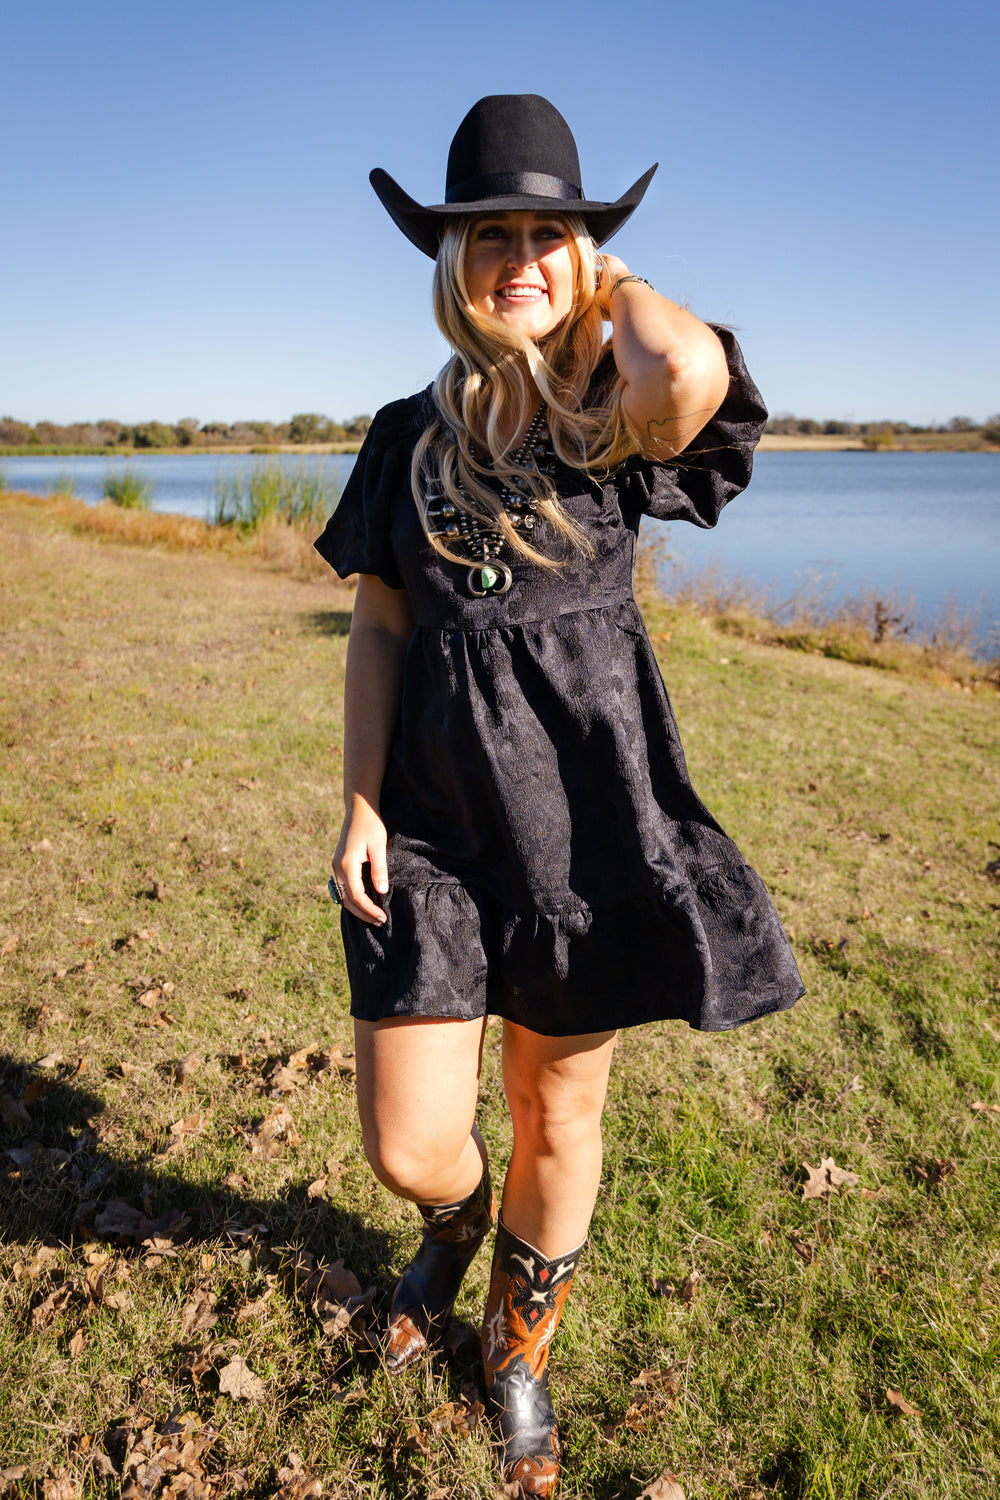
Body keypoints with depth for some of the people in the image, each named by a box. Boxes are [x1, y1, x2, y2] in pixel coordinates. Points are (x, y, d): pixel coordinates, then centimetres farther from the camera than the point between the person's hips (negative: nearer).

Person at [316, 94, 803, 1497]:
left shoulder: (623, 419, -2)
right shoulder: (410, 435, 7)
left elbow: (693, 369, -28)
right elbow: (379, 627, 6)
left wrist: (614, 282, -6)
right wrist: (359, 807, -1)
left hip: (588, 808, -1)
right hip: (435, 811, 2)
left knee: (559, 1118, 13)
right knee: (408, 1146, 3)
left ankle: (522, 1343, 43)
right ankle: (455, 1226, 44)